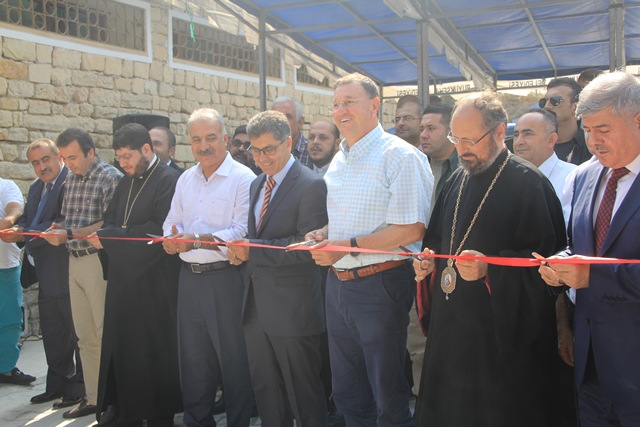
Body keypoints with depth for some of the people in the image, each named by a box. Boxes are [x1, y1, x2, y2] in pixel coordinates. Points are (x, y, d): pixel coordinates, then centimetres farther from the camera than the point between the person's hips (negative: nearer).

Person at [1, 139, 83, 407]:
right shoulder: (36, 187, 16)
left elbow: (62, 224, -24)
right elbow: (27, 219, 15)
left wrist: (24, 235, -23)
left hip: (64, 272, -10)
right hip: (45, 275, 10)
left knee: (76, 330, 2)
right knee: (51, 332, 18)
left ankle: (79, 386, 14)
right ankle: (57, 385, 31)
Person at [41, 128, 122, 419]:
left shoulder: (110, 178, -10)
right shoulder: (71, 178, 14)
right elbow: (66, 218, 18)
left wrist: (69, 234, -21)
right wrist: (56, 230, -3)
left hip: (99, 261, -7)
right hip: (74, 261, 8)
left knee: (107, 334, -2)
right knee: (85, 335, 12)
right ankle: (93, 398, 23)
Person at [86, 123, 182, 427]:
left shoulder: (169, 180, -11)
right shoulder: (126, 182, 15)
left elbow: (160, 229, -20)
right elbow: (110, 222, 15)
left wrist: (110, 236, -16)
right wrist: (102, 236, -8)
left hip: (154, 280, -7)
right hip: (123, 277, 7)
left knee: (154, 350, 3)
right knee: (122, 346, 11)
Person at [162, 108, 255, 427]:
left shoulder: (242, 178, -9)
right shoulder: (185, 179, 14)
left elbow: (242, 231, -17)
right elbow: (172, 222, 12)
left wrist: (197, 241, -25)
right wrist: (172, 239, -11)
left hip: (225, 277, -6)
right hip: (189, 277, 7)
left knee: (233, 358, 4)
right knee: (192, 357, 16)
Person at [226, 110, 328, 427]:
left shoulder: (311, 186, -13)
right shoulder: (257, 184, 14)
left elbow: (308, 245, -21)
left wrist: (253, 249, -20)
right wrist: (241, 250, -2)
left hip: (291, 308, -8)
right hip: (257, 305, 8)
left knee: (304, 395, 6)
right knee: (265, 391, 19)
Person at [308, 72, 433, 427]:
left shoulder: (400, 155, -13)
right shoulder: (339, 161, 12)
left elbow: (411, 229, -20)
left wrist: (346, 246, -21)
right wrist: (322, 235, 2)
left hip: (380, 285, -7)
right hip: (337, 283, 8)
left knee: (388, 397, 8)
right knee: (347, 394, 19)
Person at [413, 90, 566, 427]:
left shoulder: (528, 182, -12)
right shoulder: (456, 181, 11)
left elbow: (547, 256, -16)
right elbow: (436, 238, 21)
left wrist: (490, 268, -26)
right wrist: (429, 259, 1)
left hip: (503, 332, -7)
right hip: (450, 324, 7)